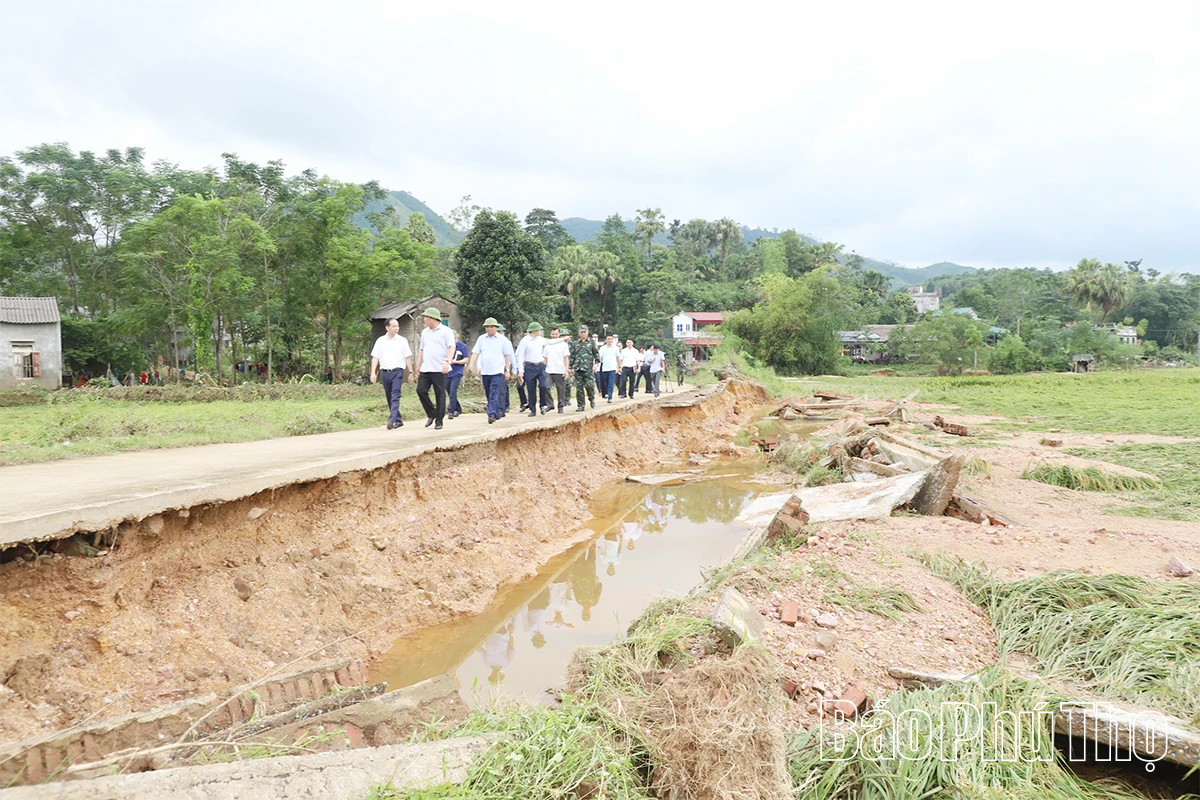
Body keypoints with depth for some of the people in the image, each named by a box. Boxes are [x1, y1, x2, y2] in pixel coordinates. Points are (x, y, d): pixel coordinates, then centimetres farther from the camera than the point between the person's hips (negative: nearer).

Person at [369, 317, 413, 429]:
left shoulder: (402, 340, 4)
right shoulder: (380, 341, 8)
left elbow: (408, 357, 4)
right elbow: (375, 357, 6)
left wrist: (411, 372, 0)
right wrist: (373, 373, -3)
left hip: (397, 371, -3)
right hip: (384, 372, 3)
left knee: (395, 396, -14)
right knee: (389, 398, 8)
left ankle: (392, 420, -20)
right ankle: (398, 420, 18)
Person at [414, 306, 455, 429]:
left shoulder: (445, 331, -3)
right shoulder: (425, 332, 16)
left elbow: (451, 347, -11)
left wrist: (447, 362, -22)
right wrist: (418, 365, 17)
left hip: (439, 369, -6)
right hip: (425, 369, 6)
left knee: (440, 395, -1)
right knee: (421, 390, -3)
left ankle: (439, 421, 7)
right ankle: (431, 414, 15)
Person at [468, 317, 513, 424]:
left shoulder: (502, 339, 3)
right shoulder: (481, 339, 10)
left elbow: (507, 356, 4)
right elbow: (475, 353, 5)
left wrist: (507, 370, 0)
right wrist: (472, 364, -10)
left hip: (498, 371, -4)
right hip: (485, 371, 4)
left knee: (495, 395, -14)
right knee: (489, 395, 10)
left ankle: (492, 415, -20)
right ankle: (499, 412, 23)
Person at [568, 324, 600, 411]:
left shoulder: (592, 342, 10)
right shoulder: (575, 343, 15)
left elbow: (596, 354, 8)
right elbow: (572, 356, 15)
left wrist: (596, 363, -6)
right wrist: (571, 368, 10)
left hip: (588, 369, -2)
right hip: (577, 368, 2)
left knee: (589, 385, -11)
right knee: (579, 388, 0)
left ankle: (592, 399, 17)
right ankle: (581, 405, 7)